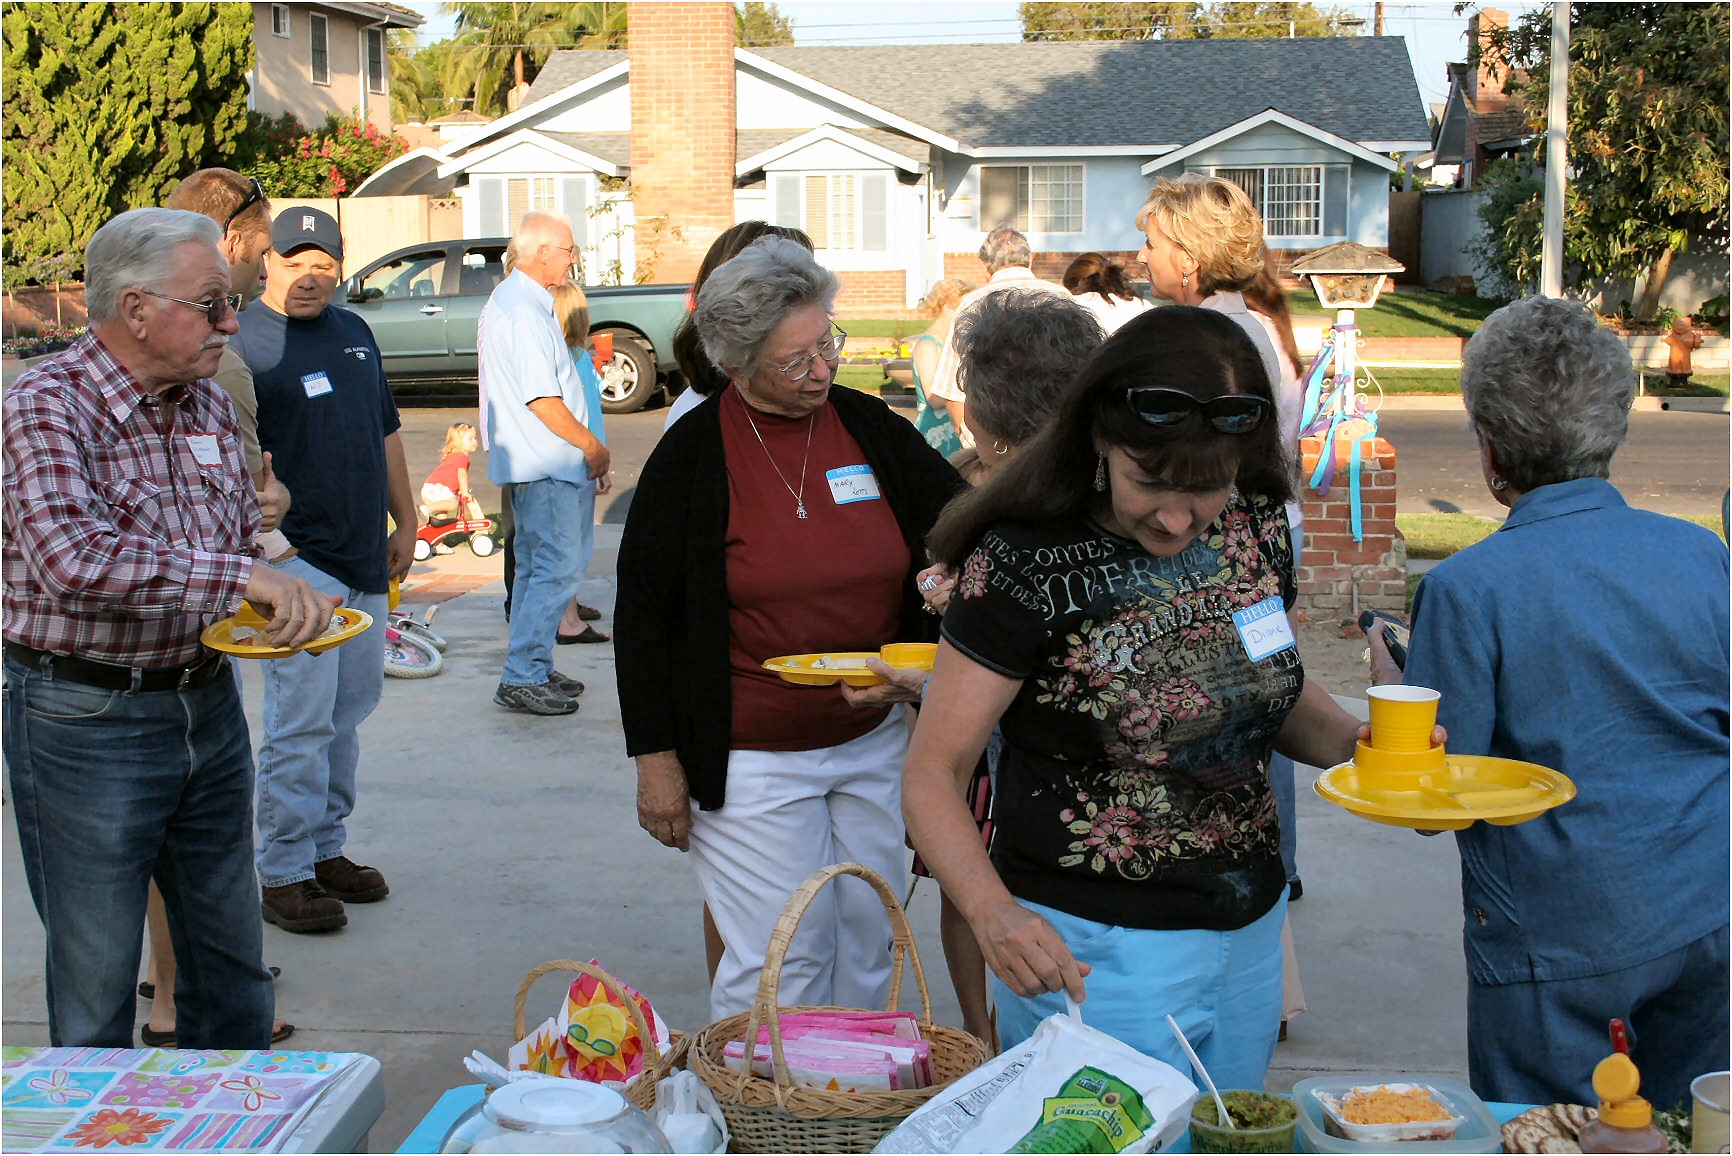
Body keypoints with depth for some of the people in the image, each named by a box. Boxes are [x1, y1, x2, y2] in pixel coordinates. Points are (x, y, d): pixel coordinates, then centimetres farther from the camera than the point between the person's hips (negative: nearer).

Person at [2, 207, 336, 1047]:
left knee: (232, 964, 16)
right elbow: (73, 556, -33)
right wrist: (243, 577, -36)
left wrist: (282, 601, -3)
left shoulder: (208, 404, 7)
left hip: (210, 708, 7)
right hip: (86, 721, -7)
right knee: (96, 986, 5)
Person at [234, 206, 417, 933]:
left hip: (364, 559, 8)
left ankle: (326, 847, 25)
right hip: (296, 559, -7)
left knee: (348, 713, 13)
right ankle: (283, 874, 1)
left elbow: (385, 431, 22)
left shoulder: (354, 332, 13)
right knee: (301, 721, -7)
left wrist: (405, 519, 19)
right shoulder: (243, 341, -9)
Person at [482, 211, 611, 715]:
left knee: (537, 568, 15)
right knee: (559, 569, -9)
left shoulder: (508, 300, 17)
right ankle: (523, 678, -7)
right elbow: (544, 400, -22)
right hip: (547, 465, -11)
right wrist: (594, 447, -10)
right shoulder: (525, 311, -18)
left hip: (532, 462, 11)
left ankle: (532, 672, 22)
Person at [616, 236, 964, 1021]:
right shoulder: (692, 454, -7)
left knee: (866, 948, 13)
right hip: (751, 760, -4)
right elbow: (644, 616, -3)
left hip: (874, 742, 4)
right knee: (779, 962, -2)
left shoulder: (871, 428, 2)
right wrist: (655, 759, -5)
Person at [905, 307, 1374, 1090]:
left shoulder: (1256, 525, -2)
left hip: (1248, 933, 6)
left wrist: (1352, 740, -6)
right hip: (1086, 951, -6)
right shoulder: (1028, 565, -19)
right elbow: (931, 774, -18)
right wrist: (993, 912, -36)